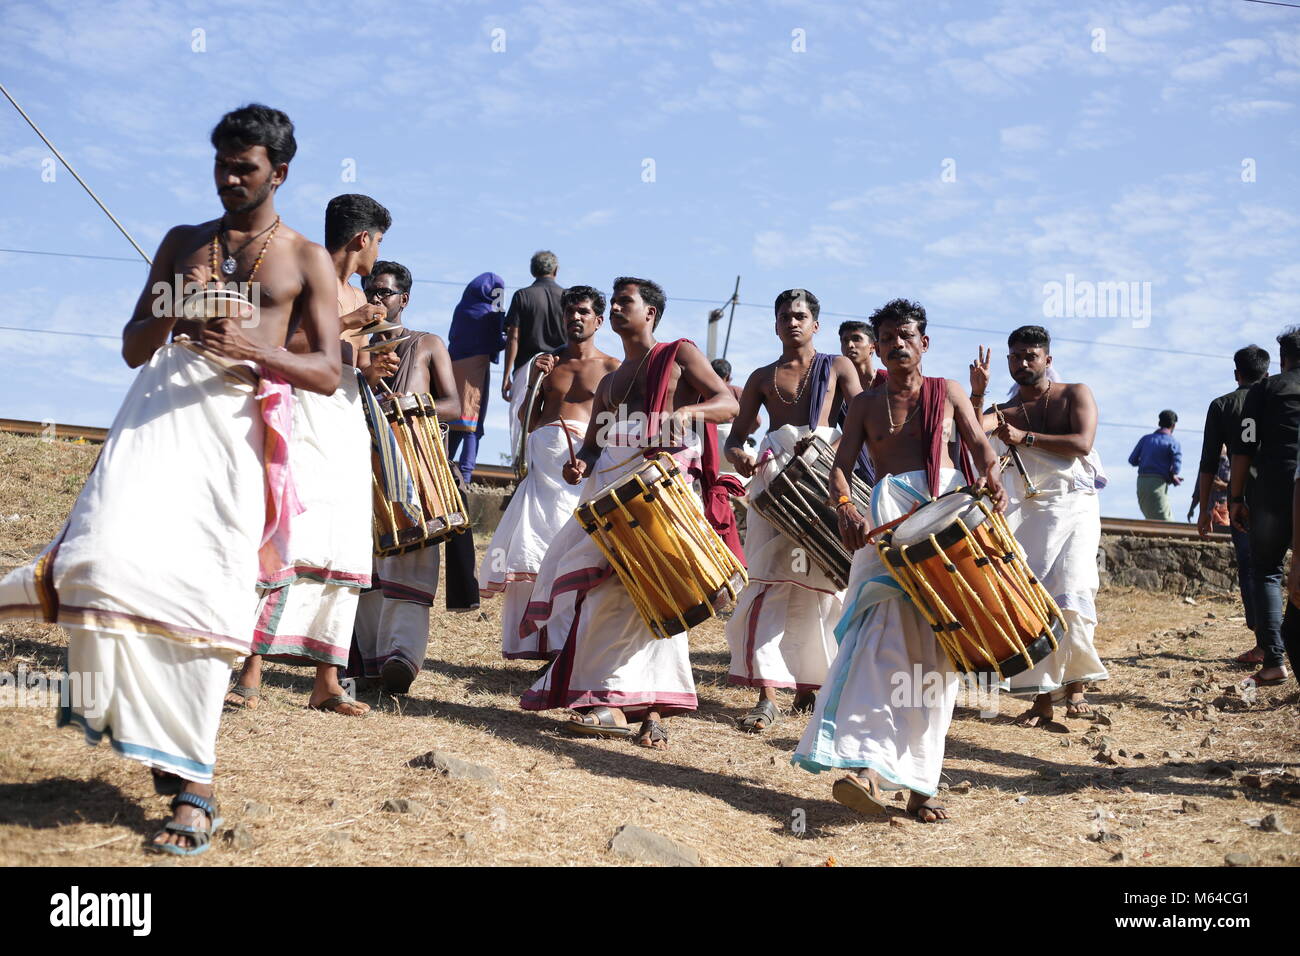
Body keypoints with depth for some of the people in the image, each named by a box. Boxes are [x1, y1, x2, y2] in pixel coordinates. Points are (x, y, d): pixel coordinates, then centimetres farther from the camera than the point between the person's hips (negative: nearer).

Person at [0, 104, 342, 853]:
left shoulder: (306, 259, 12)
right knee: (115, 555, -22)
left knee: (207, 591, -7)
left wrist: (252, 349, -14)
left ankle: (193, 783, 0)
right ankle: (125, 709, 0)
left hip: (238, 422, -2)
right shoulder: (182, 242, 20)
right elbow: (133, 349, 19)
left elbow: (328, 373, 3)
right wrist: (168, 312, -3)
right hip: (161, 405, 2)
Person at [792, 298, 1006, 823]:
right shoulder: (865, 403, 14)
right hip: (889, 518, -1)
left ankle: (918, 779, 3)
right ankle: (868, 764, -32)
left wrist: (992, 480, -19)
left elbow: (981, 447, 5)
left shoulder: (947, 392, 14)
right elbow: (842, 463, 5)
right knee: (883, 635, -19)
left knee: (933, 647, -1)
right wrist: (843, 506, -17)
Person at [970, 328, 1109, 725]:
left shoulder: (1076, 394, 7)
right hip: (1028, 511, 3)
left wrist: (1025, 438, -10)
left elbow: (1083, 443, -10)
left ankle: (1075, 685, -3)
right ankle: (1042, 696, -3)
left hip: (1074, 506, -2)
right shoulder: (1007, 411, 12)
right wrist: (977, 393, -22)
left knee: (1070, 591, -16)